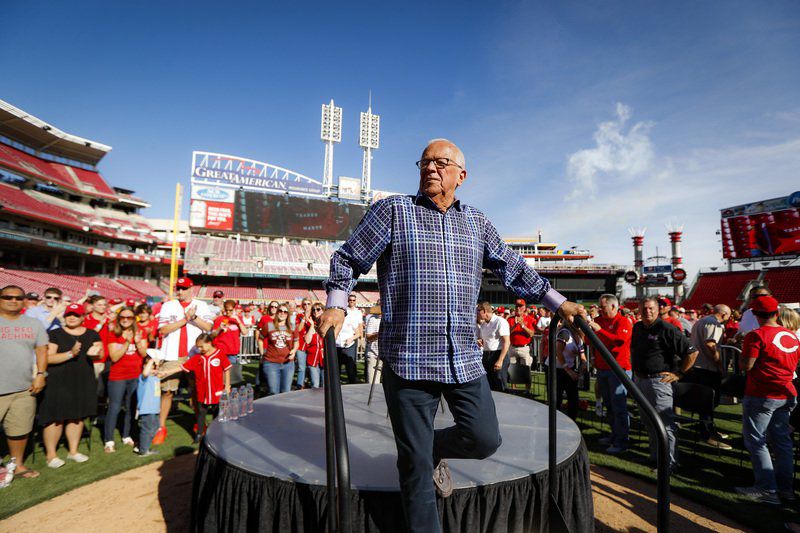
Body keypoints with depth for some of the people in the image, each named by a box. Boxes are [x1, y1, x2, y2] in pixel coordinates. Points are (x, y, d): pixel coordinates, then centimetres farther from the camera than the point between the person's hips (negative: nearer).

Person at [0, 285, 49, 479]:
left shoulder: (34, 323, 9)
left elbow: (41, 350, 9)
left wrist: (40, 375, -1)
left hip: (25, 389, 3)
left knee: (20, 429, 12)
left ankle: (18, 464, 27)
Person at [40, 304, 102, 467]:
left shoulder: (92, 334, 9)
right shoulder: (55, 334, -4)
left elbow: (100, 353, 5)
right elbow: (48, 358, -11)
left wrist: (95, 352, -18)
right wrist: (71, 353, -25)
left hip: (83, 381, 4)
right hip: (58, 382, -4)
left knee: (77, 416, 11)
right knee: (56, 417, -2)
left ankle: (73, 450, 24)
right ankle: (50, 454, 14)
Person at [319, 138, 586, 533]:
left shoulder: (476, 222, 13)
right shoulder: (392, 211, 1)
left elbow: (513, 268, 20)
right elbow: (347, 259, 4)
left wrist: (556, 301, 17)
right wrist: (336, 305, -10)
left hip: (465, 359, 4)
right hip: (408, 359, -3)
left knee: (485, 439, 8)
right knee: (415, 465, 6)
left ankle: (435, 450, 39)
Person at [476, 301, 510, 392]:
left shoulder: (500, 321, -10)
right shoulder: (482, 323, 12)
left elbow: (506, 342, -16)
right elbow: (480, 339, 24)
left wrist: (500, 360, -21)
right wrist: (479, 341, -2)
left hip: (498, 354, -7)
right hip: (486, 356, 7)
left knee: (499, 387, -2)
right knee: (487, 386, 12)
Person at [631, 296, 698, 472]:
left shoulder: (667, 329, -14)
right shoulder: (637, 328, 9)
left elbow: (692, 351, -15)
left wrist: (679, 373, -12)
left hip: (659, 380, -8)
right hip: (640, 381, 8)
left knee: (664, 423, -3)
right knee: (649, 421, 19)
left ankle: (669, 463, 7)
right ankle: (655, 455, 33)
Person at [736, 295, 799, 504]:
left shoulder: (756, 335, -17)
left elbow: (746, 365, -19)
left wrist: (742, 354, -1)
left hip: (761, 395, -7)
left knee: (756, 441, 2)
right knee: (781, 441, 16)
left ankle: (767, 489, 4)